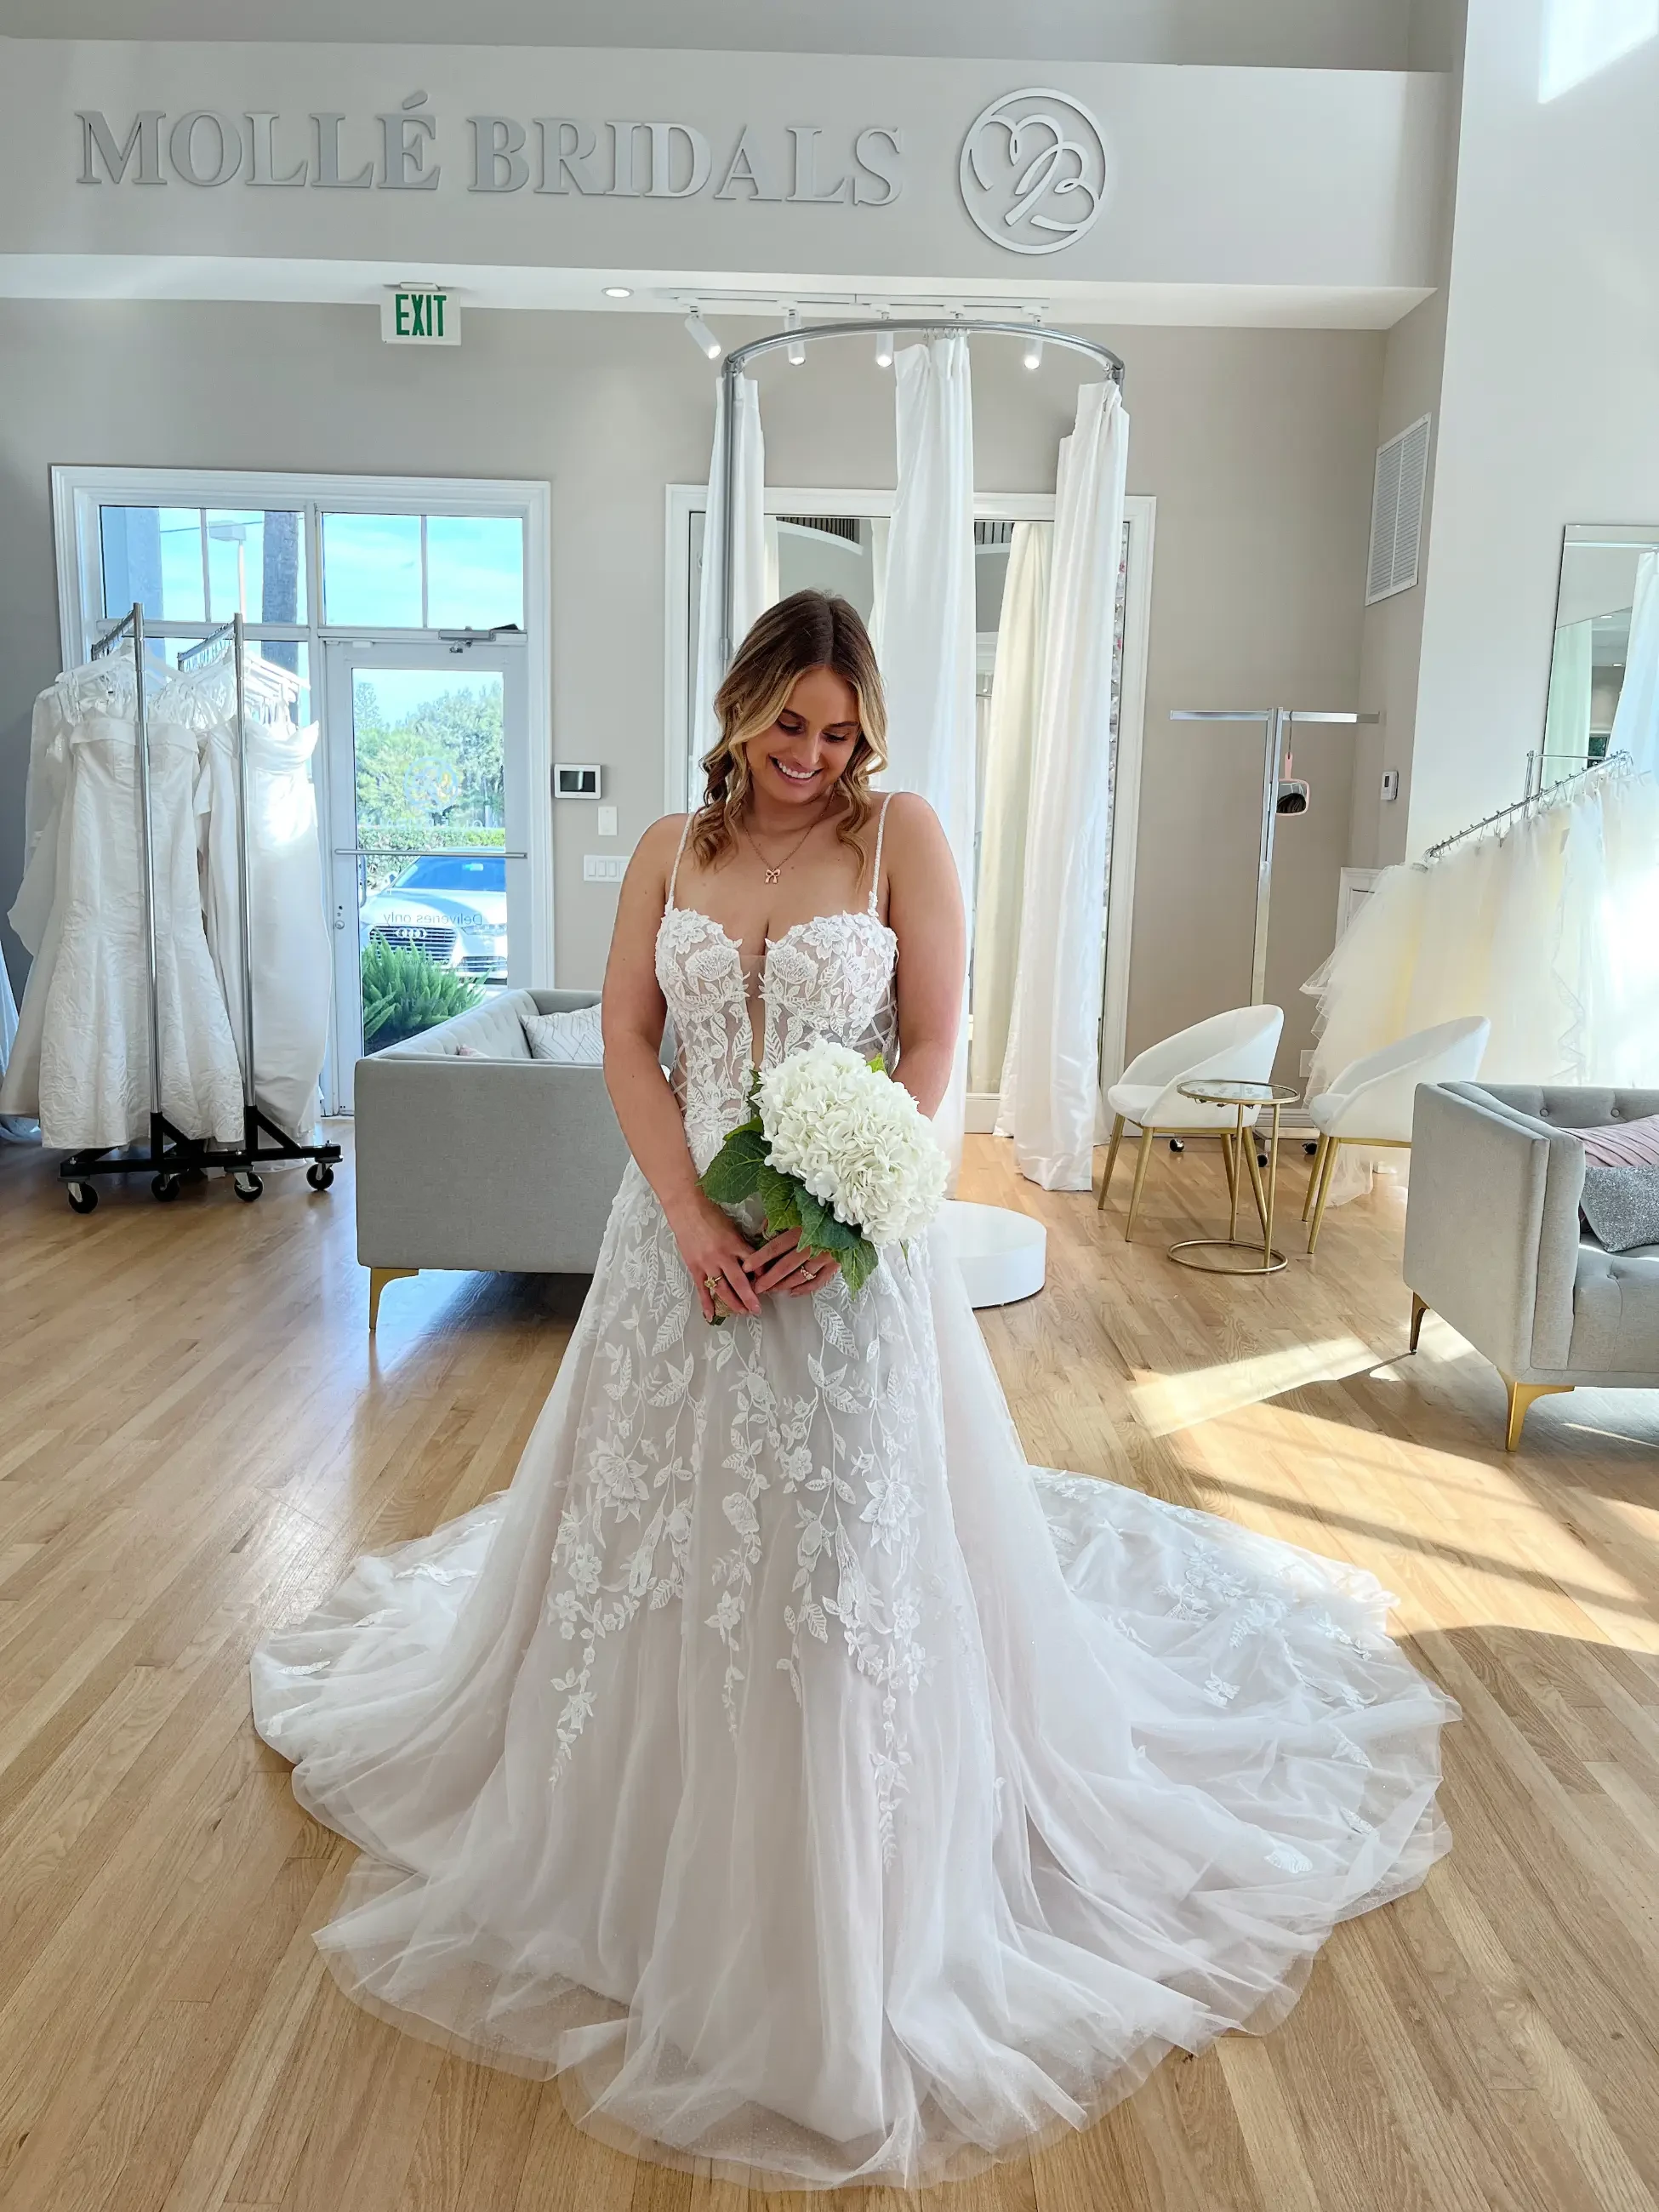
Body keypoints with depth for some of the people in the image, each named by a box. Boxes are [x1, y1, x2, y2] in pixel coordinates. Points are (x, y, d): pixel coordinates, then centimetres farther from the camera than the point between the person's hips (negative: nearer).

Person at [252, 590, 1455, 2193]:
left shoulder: (901, 835, -2)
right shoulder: (670, 850, 6)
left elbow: (934, 1048, -6)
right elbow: (625, 1041, 1)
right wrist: (692, 1218, -12)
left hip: (852, 1246, -3)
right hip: (685, 1236, 3)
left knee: (844, 1549, 3)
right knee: (664, 1525, 13)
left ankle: (840, 1915, 25)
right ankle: (657, 1855, 38)